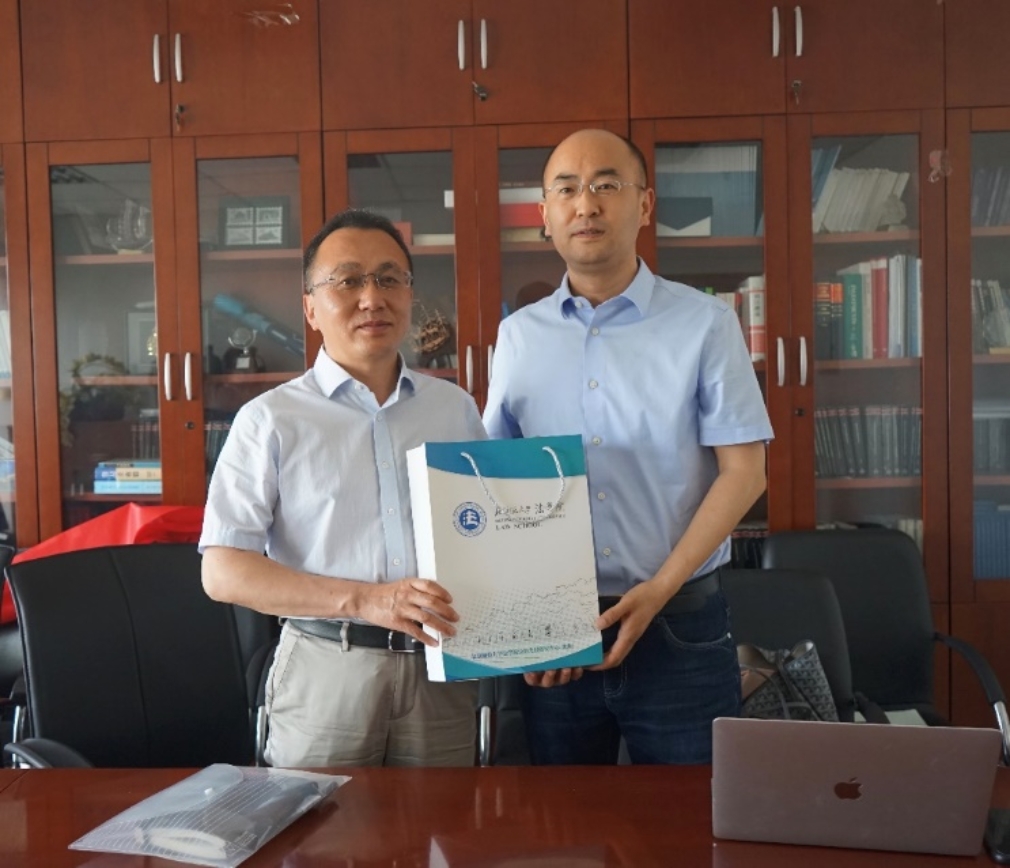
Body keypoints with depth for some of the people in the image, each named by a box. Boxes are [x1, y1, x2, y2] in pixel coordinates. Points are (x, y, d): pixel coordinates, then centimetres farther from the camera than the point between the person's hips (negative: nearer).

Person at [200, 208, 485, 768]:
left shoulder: (456, 408, 9)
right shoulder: (271, 419, -3)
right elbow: (223, 572, -9)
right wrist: (364, 601, -20)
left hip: (443, 669, 3)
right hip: (326, 673, -3)